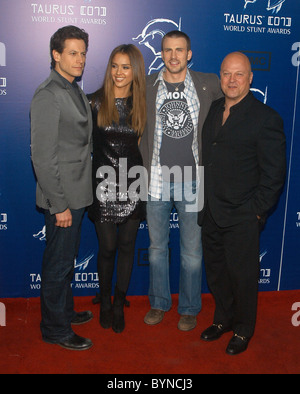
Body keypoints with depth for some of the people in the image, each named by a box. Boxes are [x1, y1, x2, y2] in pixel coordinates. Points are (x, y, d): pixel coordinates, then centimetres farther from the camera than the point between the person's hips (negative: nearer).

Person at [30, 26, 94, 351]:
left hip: (76, 194, 9)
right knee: (58, 264, 4)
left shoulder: (75, 91, 13)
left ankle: (64, 312, 39)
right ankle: (54, 329, 21)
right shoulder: (48, 95, -16)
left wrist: (79, 197, 14)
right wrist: (60, 205, -19)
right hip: (62, 197, -9)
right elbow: (43, 157, -20)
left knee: (67, 260, 21)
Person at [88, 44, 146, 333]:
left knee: (126, 245, 9)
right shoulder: (95, 102, -3)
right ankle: (105, 302, 28)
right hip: (103, 184, -2)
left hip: (132, 185, 2)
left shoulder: (142, 105, 5)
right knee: (107, 246, 5)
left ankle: (119, 304, 25)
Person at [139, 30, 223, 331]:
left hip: (193, 180, -1)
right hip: (157, 180, 1)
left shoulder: (208, 85, 2)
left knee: (192, 250, 8)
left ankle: (189, 308, 28)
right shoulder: (146, 86, 4)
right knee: (157, 246, 13)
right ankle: (159, 303, 33)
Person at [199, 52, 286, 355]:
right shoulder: (214, 110, 9)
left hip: (241, 218, -6)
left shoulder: (266, 118, -10)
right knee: (216, 272, 18)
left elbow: (274, 174, -10)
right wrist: (206, 203, 10)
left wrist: (256, 211, -12)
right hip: (211, 214, 6)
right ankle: (223, 320, 40)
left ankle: (243, 330, 30)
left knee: (242, 276, 8)